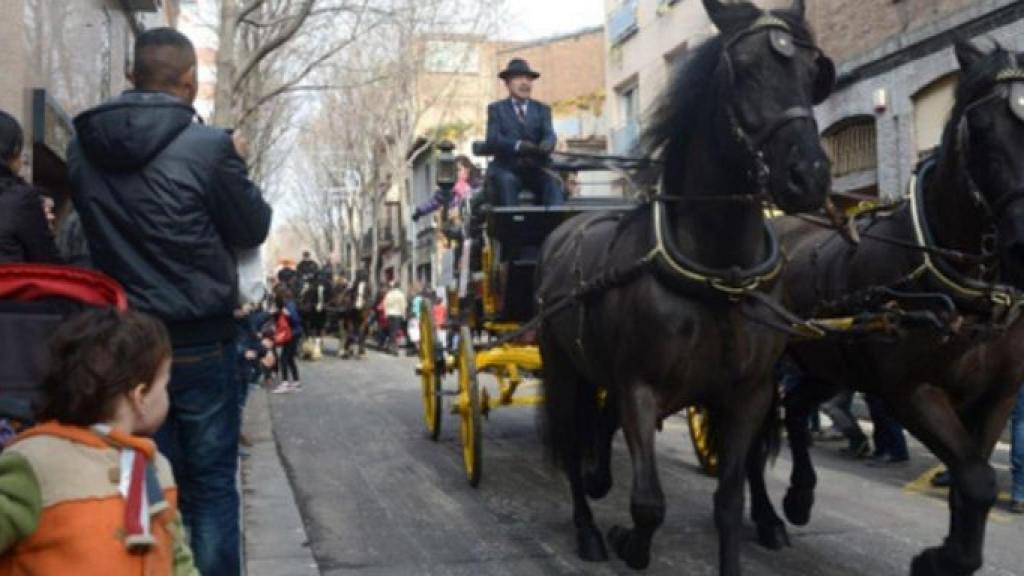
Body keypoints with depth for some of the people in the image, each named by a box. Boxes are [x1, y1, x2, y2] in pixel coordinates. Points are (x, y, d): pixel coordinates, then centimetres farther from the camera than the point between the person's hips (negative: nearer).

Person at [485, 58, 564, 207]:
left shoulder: (542, 109, 19)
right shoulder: (496, 108, 12)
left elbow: (549, 135, 1)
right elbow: (492, 139, -5)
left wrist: (546, 146, -26)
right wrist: (518, 146, -26)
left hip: (535, 169, 2)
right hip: (506, 168, -2)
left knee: (553, 182, -28)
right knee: (507, 181, -34)